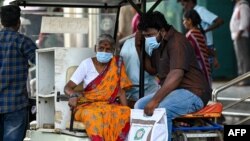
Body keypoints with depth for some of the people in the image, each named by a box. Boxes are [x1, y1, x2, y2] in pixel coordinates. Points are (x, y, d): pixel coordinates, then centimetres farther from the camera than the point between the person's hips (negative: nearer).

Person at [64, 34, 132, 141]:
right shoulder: (87, 64, 2)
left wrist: (125, 110, -13)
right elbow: (68, 87, 0)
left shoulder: (117, 64, 7)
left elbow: (121, 89, 4)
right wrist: (73, 95, -24)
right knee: (94, 115, -38)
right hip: (88, 106, -2)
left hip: (109, 106, 2)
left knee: (127, 113, -30)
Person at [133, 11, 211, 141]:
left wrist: (155, 100, -37)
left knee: (159, 111, -32)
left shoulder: (176, 42, -18)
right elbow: (152, 70, 24)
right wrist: (140, 48, 7)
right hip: (172, 91, 10)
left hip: (192, 93, -10)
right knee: (140, 105, 2)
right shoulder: (159, 44, 12)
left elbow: (176, 75, -31)